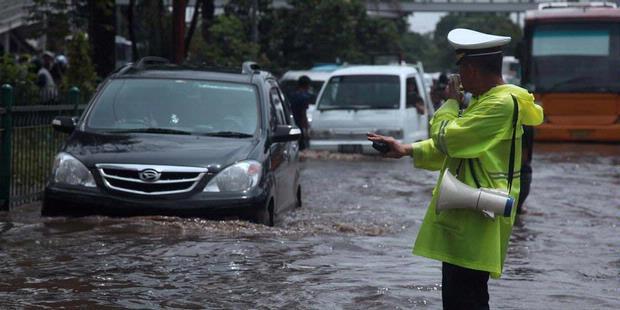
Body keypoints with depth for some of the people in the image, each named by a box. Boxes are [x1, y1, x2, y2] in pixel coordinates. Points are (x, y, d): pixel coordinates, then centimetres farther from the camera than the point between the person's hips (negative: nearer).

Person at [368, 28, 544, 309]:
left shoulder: (502, 103, -17)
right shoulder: (486, 100, 17)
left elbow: (446, 138, -19)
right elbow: (455, 146, 28)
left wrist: (451, 103, -1)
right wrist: (407, 150, 24)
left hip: (476, 219, -11)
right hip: (463, 216, 11)